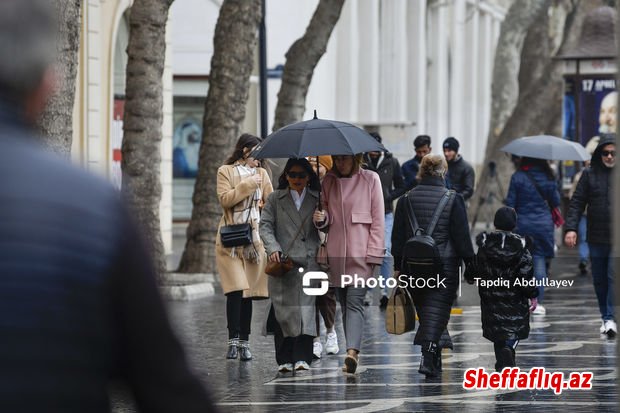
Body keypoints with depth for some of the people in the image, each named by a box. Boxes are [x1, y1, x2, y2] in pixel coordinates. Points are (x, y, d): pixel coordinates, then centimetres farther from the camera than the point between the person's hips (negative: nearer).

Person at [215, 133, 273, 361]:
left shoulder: (261, 174, 17)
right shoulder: (226, 172, 5)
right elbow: (225, 199, -8)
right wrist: (247, 185, -11)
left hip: (254, 239, 4)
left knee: (248, 292, 3)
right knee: (235, 290, -14)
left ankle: (244, 342, 6)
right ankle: (233, 340, -13)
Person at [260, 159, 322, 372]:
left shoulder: (317, 199, 13)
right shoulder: (275, 199, 12)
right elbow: (265, 226, 5)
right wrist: (273, 248, -12)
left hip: (309, 262, 0)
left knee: (307, 307, -10)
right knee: (283, 308, -1)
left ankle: (302, 357, -13)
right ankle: (284, 359, 4)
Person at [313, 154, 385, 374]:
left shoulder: (370, 179, 1)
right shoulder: (328, 181, 11)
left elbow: (378, 219, -1)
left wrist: (373, 253, -8)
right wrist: (322, 218, -7)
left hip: (361, 253, -5)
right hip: (336, 252, 5)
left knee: (354, 302, -16)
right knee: (344, 303, 7)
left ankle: (352, 351, -28)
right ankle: (353, 353, 12)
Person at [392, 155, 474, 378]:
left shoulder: (406, 200, 3)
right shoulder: (453, 200, -6)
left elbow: (398, 236, 6)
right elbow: (462, 236, -6)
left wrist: (397, 266, 12)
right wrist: (470, 264, 3)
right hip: (445, 266, -3)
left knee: (424, 309, 15)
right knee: (437, 310, -1)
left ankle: (435, 359, 22)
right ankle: (429, 355, -17)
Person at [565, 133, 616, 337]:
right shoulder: (589, 174, 5)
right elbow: (577, 203, 5)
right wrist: (571, 228, -7)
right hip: (597, 239, 3)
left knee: (614, 277, -14)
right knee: (599, 280, 10)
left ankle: (610, 318, -13)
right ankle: (605, 317, 22)